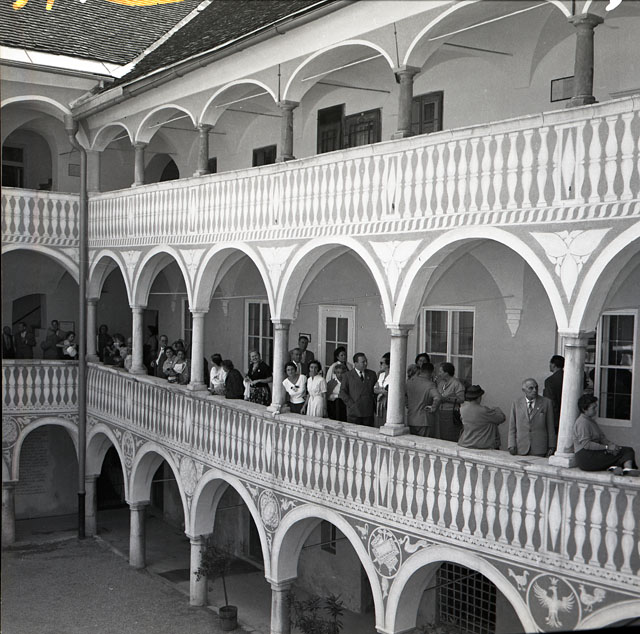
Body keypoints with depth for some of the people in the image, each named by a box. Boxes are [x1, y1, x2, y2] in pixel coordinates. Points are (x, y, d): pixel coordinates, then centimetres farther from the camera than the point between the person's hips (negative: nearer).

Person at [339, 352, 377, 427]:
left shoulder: (372, 374, 14)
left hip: (369, 412, 2)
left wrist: (374, 405, 5)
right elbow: (342, 392, 1)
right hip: (354, 412, -2)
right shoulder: (348, 375, 5)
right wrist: (351, 404, -8)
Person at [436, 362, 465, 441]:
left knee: (452, 439, -8)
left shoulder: (456, 383, -8)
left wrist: (447, 399, -17)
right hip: (440, 413, 7)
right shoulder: (441, 383, 16)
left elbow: (461, 399, -16)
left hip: (452, 415, -7)